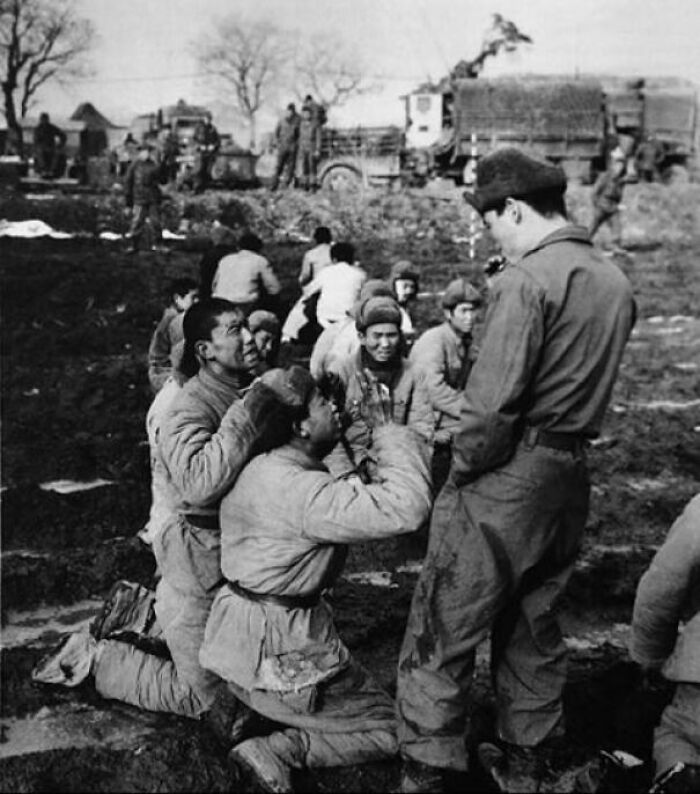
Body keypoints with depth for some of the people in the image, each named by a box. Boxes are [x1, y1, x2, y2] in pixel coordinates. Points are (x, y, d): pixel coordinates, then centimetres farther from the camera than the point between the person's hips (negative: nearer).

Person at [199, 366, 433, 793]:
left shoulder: (267, 469, 5)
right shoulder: (297, 489, -26)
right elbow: (406, 508, -33)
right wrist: (388, 429, -22)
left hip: (244, 634, 9)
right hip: (276, 652, -9)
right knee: (389, 727, 5)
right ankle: (281, 749, -6)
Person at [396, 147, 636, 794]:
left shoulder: (526, 281, -17)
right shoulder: (615, 282, 9)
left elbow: (493, 401, -21)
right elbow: (587, 385, 11)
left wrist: (462, 468, -8)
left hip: (507, 479, -8)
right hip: (572, 477, 9)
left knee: (443, 632, 4)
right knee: (534, 627, 22)